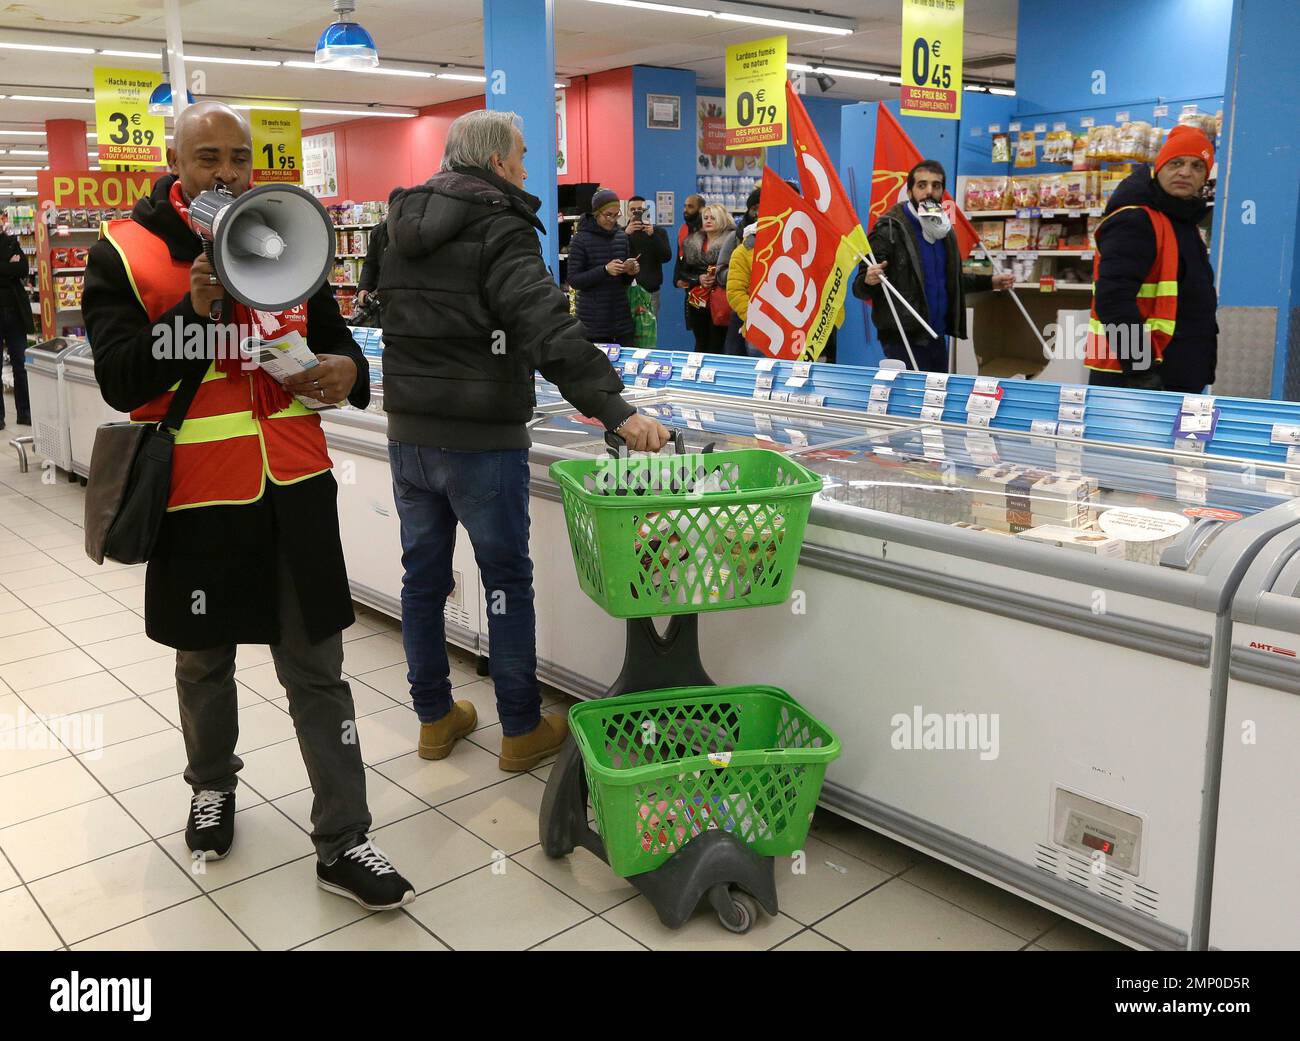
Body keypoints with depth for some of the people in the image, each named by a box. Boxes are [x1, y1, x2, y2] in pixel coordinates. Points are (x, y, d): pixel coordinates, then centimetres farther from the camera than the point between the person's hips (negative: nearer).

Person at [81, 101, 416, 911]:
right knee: (205, 661, 19)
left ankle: (343, 843, 14)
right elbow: (119, 381, -12)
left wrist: (347, 371, -12)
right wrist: (195, 311, -26)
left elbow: (333, 337, 11)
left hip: (294, 488, 2)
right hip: (197, 495, -1)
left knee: (317, 669, 4)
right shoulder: (126, 252, -5)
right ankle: (213, 784, 46)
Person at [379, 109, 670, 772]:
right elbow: (550, 332, -29)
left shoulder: (403, 226, 11)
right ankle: (521, 731, 15)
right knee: (507, 581, 5)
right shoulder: (499, 230, -14)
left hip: (407, 435, 7)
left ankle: (434, 718, 27)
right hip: (480, 442, -7)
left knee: (422, 576, 15)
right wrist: (615, 410, -35)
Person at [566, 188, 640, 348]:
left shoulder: (622, 236, 8)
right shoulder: (580, 239, -5)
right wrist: (604, 270, -20)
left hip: (622, 315, 4)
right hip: (594, 319, -4)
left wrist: (630, 272, -7)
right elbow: (573, 280, -9)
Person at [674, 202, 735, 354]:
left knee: (717, 346, -3)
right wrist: (698, 279, -8)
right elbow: (681, 271, 9)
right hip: (696, 302, 4)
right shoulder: (691, 242, 12)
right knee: (700, 345, 11)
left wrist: (716, 278, -20)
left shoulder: (730, 240, -3)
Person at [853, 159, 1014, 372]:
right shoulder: (889, 230, -10)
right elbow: (860, 288, -12)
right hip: (903, 339, -7)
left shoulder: (944, 231, 12)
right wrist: (869, 280, -33)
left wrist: (989, 282, 22)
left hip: (938, 337, 7)